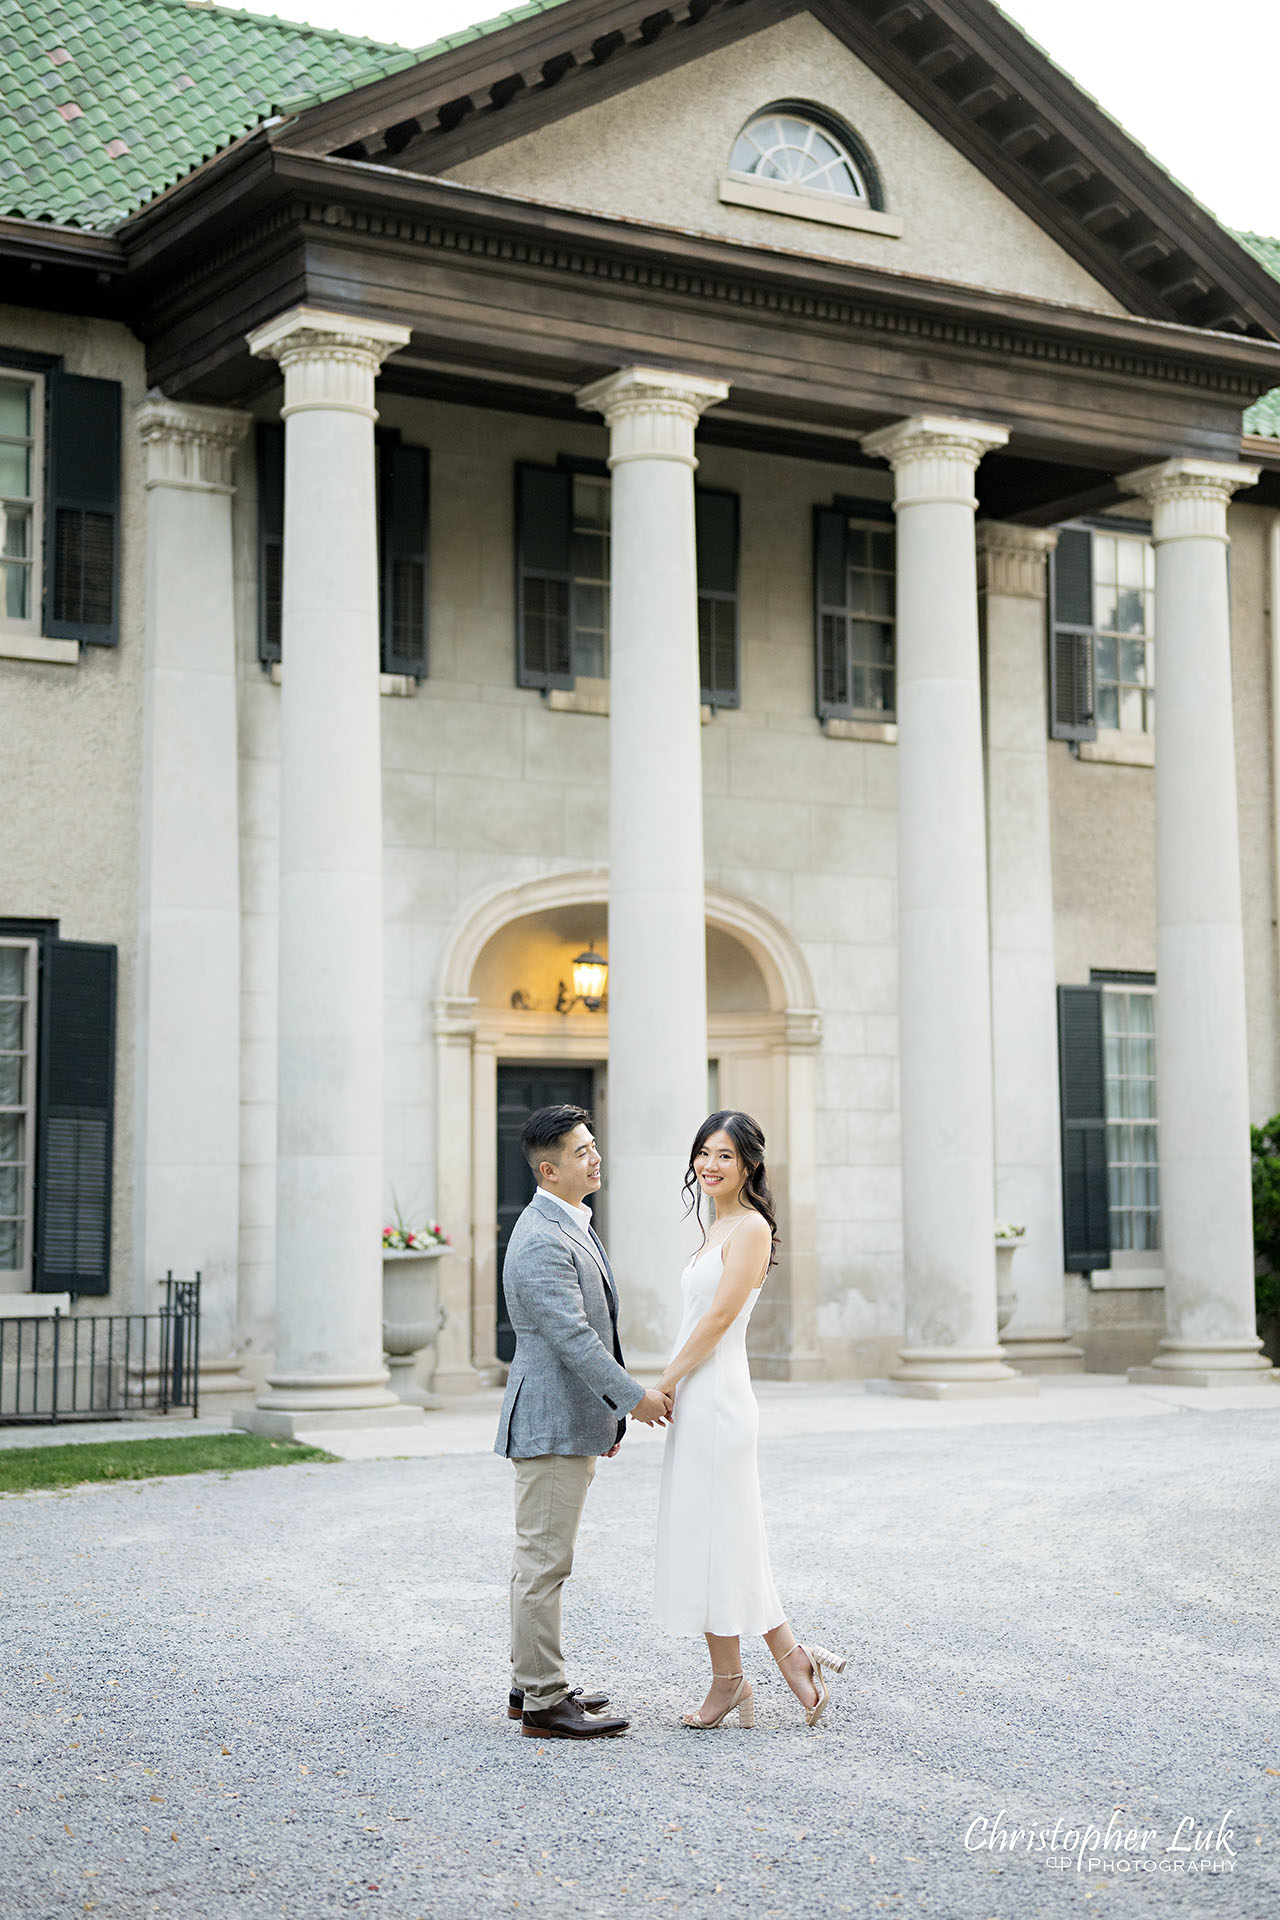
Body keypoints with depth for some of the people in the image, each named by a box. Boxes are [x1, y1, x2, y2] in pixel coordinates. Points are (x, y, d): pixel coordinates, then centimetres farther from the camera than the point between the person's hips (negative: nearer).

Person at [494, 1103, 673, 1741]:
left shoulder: (571, 1226, 15)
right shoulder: (541, 1241, -19)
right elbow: (570, 1336, -23)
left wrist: (607, 1413, 22)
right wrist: (634, 1397, -19)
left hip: (573, 1419, 11)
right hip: (551, 1422, -11)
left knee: (539, 1559, 16)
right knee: (543, 1562, -5)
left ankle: (532, 1684, 24)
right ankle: (543, 1702, -1)